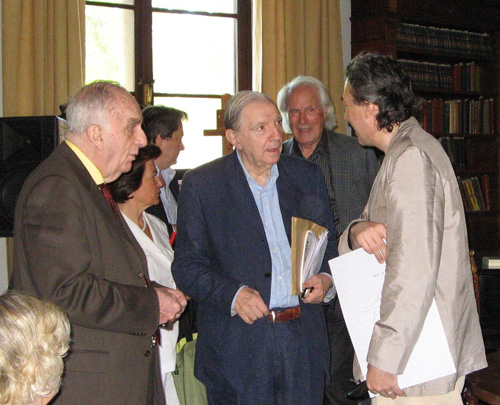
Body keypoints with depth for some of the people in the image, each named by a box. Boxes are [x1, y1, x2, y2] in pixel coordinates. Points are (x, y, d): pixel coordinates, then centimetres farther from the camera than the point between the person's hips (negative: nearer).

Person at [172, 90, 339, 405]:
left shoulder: (307, 175, 9)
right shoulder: (201, 184, -2)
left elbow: (329, 244, 17)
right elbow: (186, 266, -3)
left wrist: (328, 280, -3)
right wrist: (232, 294, -18)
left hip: (304, 340, 3)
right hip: (237, 344, -3)